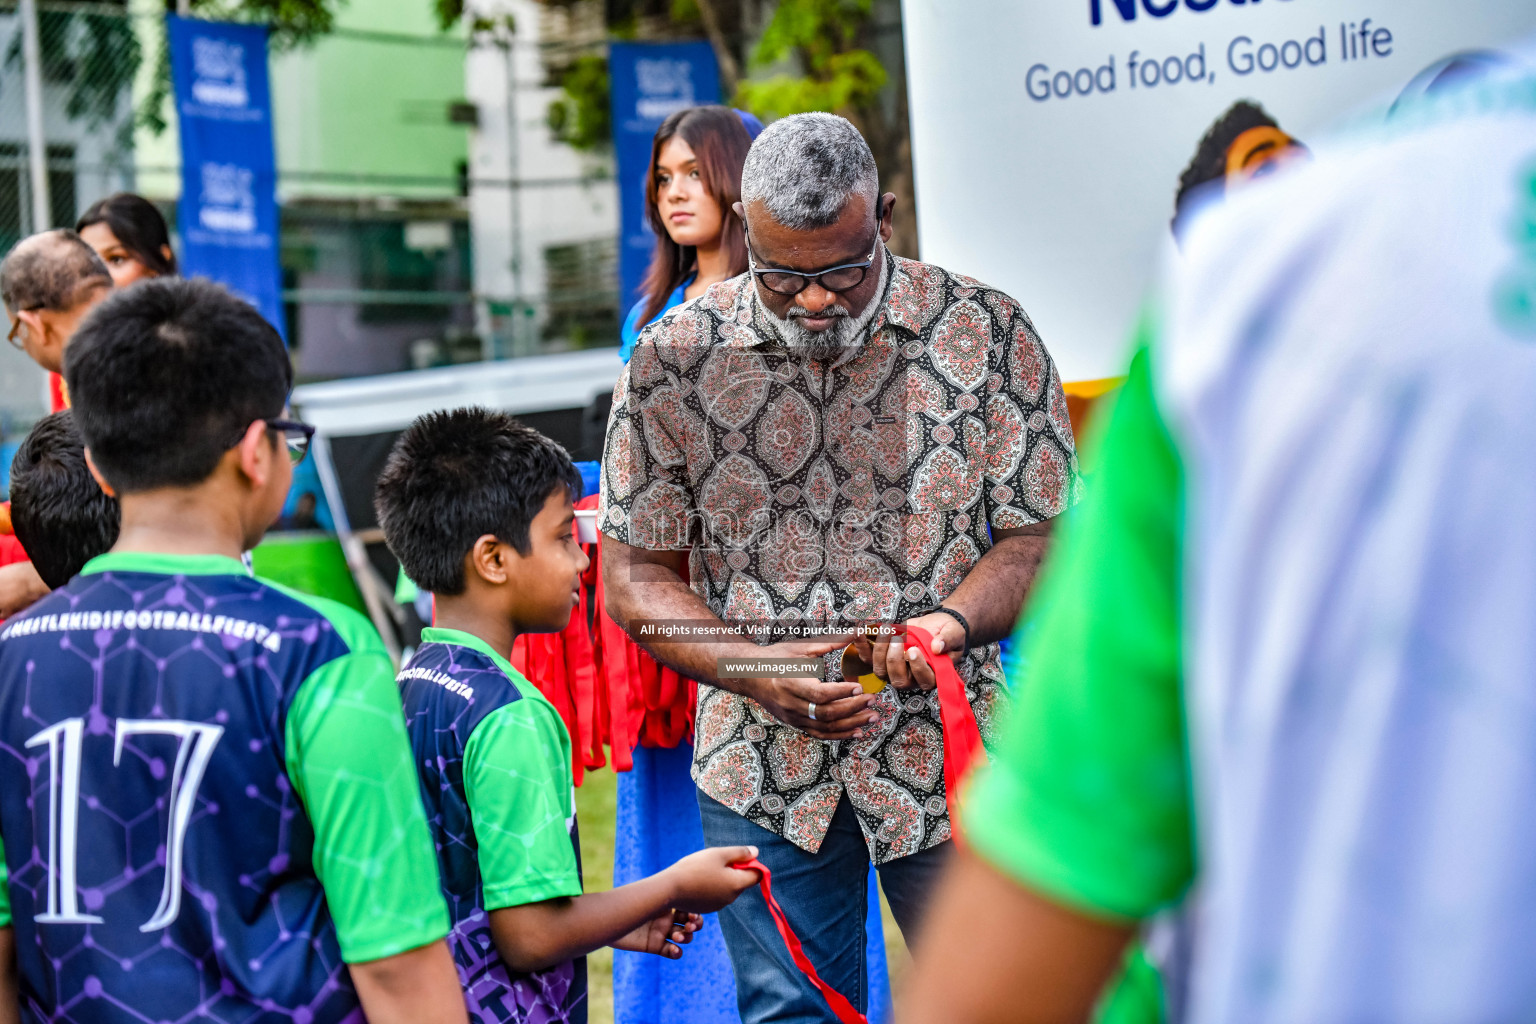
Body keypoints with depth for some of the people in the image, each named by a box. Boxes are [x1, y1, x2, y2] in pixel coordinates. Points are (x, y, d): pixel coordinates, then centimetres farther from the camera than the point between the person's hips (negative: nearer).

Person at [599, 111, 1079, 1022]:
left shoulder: (987, 334, -4)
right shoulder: (673, 358, -2)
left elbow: (1041, 534, -1)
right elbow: (637, 577, 1)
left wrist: (951, 622, -22)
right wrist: (759, 671, -16)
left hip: (952, 748, -1)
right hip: (763, 767, 1)